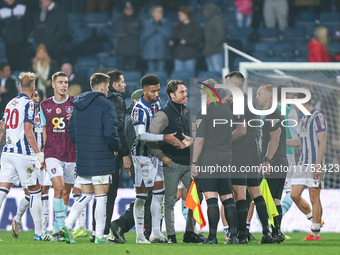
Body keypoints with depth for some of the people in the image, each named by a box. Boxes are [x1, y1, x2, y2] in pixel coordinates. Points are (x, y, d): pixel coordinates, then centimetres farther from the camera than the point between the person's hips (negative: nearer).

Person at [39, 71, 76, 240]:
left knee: (66, 193, 7)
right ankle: (61, 227, -14)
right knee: (59, 188, -18)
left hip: (72, 155, 1)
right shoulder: (45, 105, 8)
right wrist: (42, 155, 15)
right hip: (53, 154, -1)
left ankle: (57, 229, 18)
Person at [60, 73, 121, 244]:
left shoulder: (78, 105, 12)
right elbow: (110, 132, -19)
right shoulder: (106, 105, -11)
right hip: (101, 159, -7)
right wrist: (116, 148, -2)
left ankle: (67, 226, 0)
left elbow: (71, 130, 14)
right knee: (101, 197, -1)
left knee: (86, 195, 15)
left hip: (82, 159, 7)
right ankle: (99, 236, 0)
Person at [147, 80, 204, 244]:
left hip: (189, 163, 7)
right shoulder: (164, 114, -10)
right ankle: (170, 235, 4)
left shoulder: (186, 112, 14)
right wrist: (161, 156, -12)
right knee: (170, 200, -1)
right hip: (172, 163, -7)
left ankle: (189, 232, 16)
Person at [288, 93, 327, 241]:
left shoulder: (318, 118, -9)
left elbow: (322, 142, -14)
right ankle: (314, 219, 20)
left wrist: (318, 164, -20)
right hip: (302, 164, 8)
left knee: (314, 198, -5)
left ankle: (315, 233, 0)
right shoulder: (303, 119, 18)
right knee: (295, 195, 3)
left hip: (315, 165, -8)